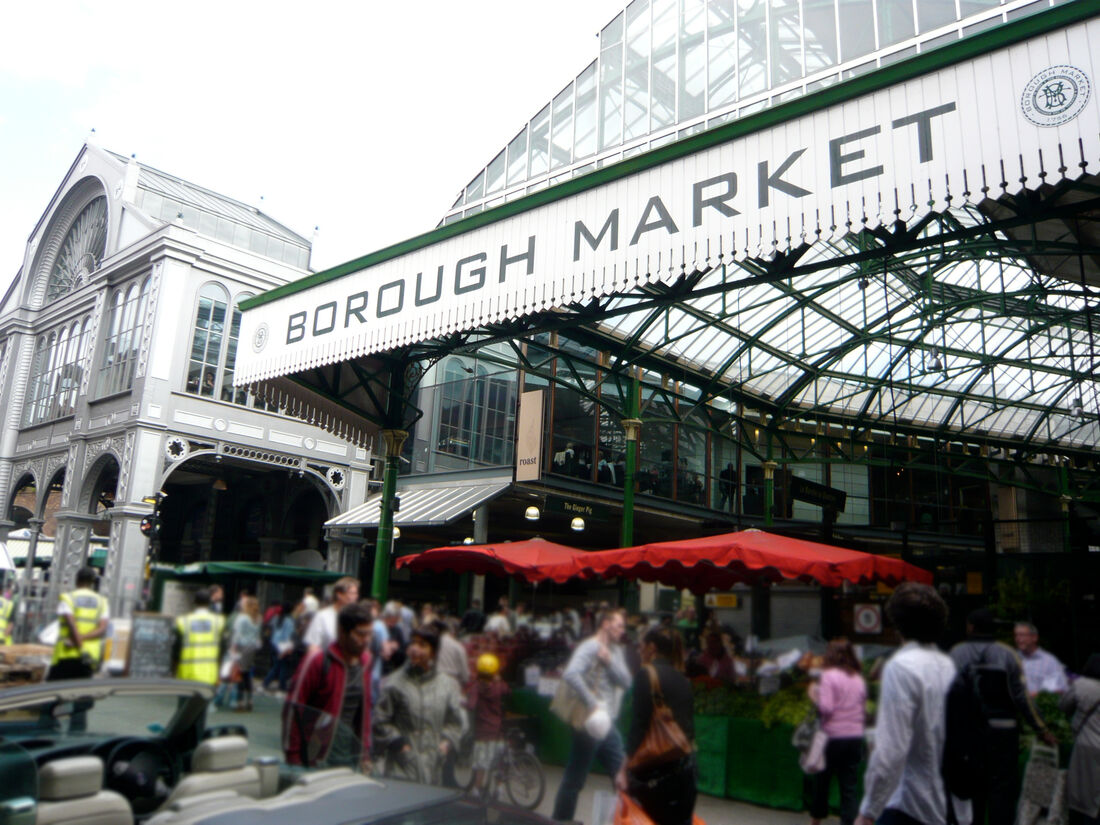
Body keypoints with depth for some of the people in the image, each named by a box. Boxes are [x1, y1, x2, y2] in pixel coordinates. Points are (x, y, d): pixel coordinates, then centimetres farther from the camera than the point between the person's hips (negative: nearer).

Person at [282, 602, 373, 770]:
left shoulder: (365, 661, 7)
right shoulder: (317, 661, -12)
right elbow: (293, 708, -9)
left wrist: (365, 753, 13)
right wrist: (293, 756, -8)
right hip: (317, 759, -5)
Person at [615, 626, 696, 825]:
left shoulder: (646, 675, -9)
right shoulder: (682, 679, 11)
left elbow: (639, 726, -14)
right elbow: (689, 722, 14)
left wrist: (625, 770, -11)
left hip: (657, 766, -7)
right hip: (686, 764, 7)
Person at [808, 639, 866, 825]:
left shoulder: (829, 675, -10)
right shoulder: (859, 679, 8)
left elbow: (826, 708, -17)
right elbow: (864, 710, 13)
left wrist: (814, 696, -1)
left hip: (833, 736, -4)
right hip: (856, 737, 4)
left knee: (821, 780, 14)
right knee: (850, 786, 5)